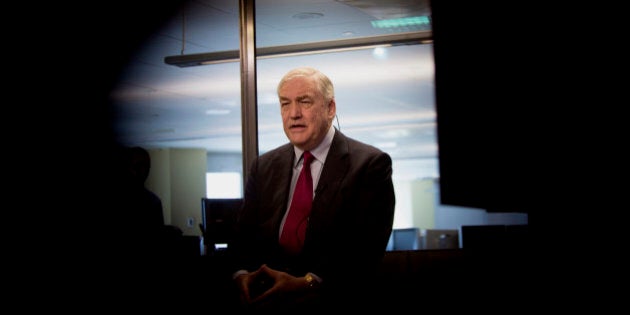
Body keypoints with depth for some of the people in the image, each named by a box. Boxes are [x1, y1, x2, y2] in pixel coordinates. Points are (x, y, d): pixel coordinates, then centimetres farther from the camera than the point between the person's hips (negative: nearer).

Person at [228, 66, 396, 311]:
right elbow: (244, 235, 12)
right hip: (266, 304, 5)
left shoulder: (371, 164, 0)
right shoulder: (263, 167, 16)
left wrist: (309, 282, -21)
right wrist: (242, 274, -10)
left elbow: (367, 245, -9)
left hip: (332, 301, -4)